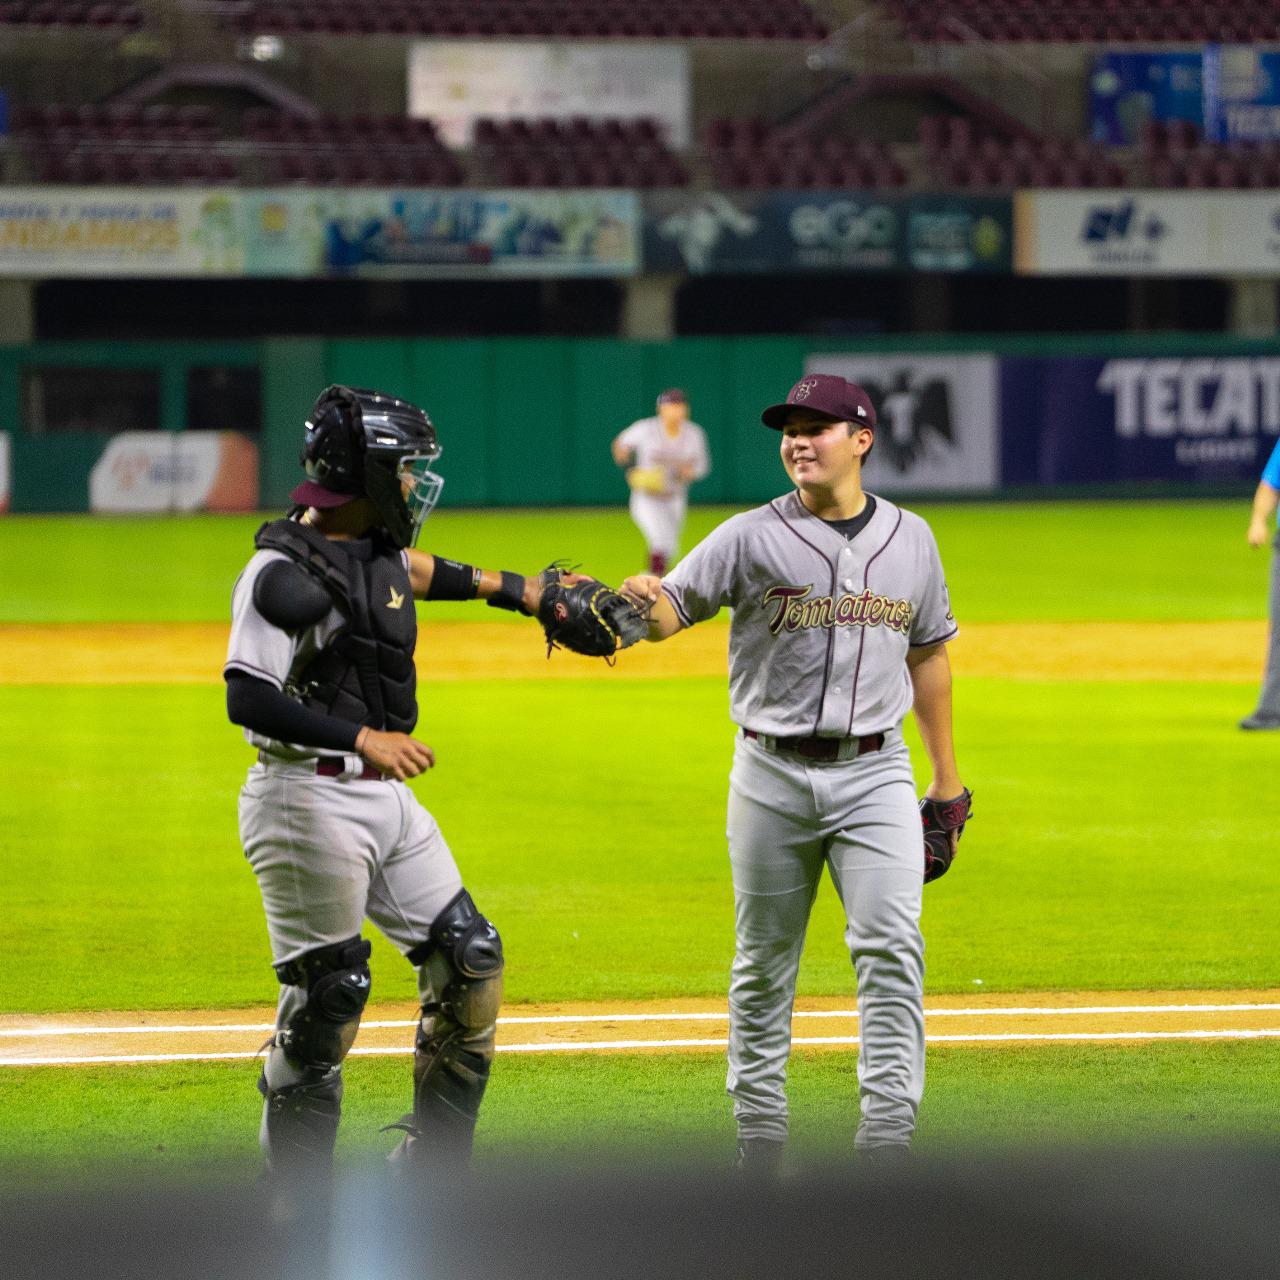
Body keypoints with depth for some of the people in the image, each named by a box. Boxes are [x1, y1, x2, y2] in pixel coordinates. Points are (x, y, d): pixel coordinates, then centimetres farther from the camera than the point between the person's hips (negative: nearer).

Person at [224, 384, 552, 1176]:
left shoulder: (381, 551, 10)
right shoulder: (287, 570, -17)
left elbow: (420, 571, 35)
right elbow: (248, 697, -24)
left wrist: (515, 590, 45)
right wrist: (360, 739, -29)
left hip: (385, 794, 10)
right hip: (311, 802, -9)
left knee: (470, 961, 9)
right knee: (326, 997, -6)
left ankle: (434, 1167, 20)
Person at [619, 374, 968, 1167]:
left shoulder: (910, 539, 7)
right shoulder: (752, 538, -2)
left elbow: (928, 655, 16)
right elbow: (669, 611, -10)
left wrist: (948, 781, 16)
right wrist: (638, 602, -35)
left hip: (874, 774, 1)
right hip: (773, 776, -1)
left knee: (891, 947, -12)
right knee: (765, 961, 6)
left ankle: (887, 1138, -14)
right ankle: (759, 1142, 16)